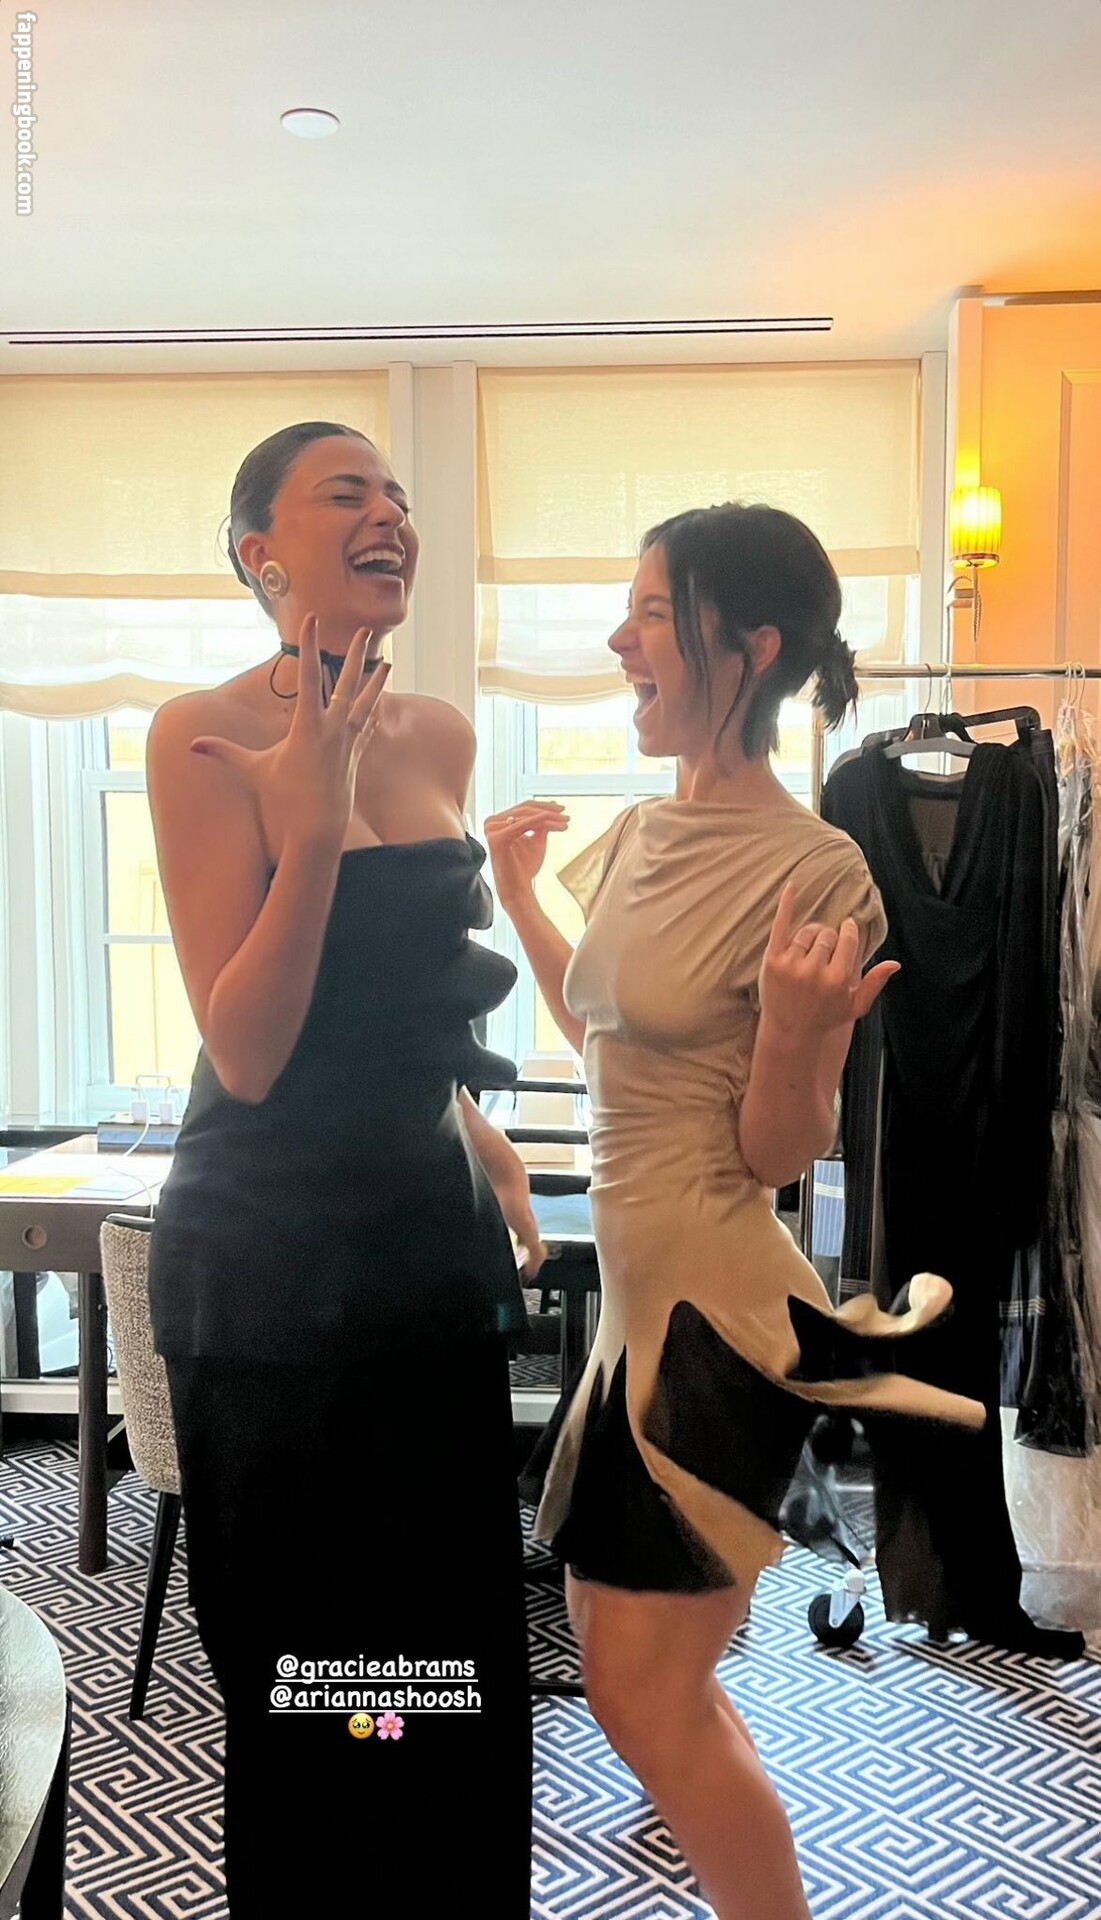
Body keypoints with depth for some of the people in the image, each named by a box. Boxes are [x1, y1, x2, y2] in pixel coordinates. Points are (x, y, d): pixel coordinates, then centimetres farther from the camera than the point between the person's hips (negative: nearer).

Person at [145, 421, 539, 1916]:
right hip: (274, 1245, -6)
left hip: (432, 1216, 6)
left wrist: (476, 1133, 11)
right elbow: (245, 1053, -19)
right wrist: (314, 821, -26)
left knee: (458, 1630, 18)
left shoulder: (441, 736, 5)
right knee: (301, 1650, 12)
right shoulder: (206, 738, -14)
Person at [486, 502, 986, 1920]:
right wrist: (519, 896, 15)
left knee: (643, 1694, 2)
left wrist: (796, 1027, -32)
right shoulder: (638, 834, 5)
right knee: (613, 1636, 21)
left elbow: (780, 1152, -13)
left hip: (720, 1307, -8)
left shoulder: (812, 871, -17)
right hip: (642, 1288, 9)